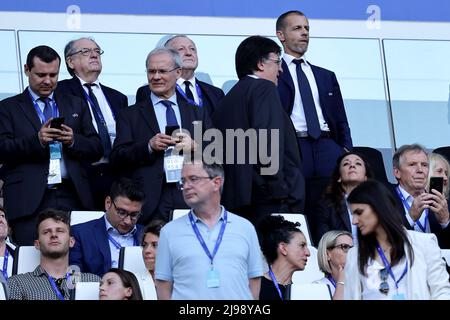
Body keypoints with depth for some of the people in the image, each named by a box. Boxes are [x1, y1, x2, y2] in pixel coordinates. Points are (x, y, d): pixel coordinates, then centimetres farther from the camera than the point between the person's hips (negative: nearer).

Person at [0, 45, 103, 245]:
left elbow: (96, 150, 14)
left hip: (72, 199, 2)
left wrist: (73, 140, -7)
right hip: (30, 202, -2)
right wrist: (37, 140, -17)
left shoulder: (76, 105, 20)